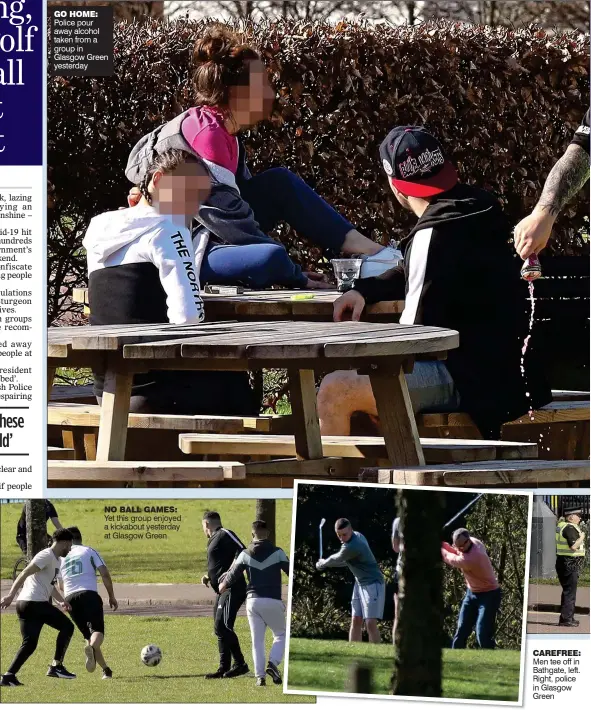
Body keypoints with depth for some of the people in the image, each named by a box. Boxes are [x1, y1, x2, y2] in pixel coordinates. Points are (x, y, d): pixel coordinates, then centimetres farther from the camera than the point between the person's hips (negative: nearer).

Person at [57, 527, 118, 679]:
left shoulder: (61, 557, 20)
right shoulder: (89, 551, 9)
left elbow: (61, 586, 29)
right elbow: (105, 574, 0)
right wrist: (111, 597, 8)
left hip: (70, 599, 4)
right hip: (89, 595, -4)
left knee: (88, 635, 14)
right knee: (97, 631, -14)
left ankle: (106, 670, 8)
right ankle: (92, 648, -49)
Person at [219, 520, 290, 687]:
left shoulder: (246, 554, 4)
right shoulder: (277, 553, -3)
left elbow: (232, 575, 9)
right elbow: (291, 572, 1)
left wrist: (223, 586, 30)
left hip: (253, 601, 2)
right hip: (273, 601, -2)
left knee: (257, 641, 8)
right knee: (280, 635, 13)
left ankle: (259, 675, -2)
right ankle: (273, 664, -11)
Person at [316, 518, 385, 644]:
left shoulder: (352, 547, -25)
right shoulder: (357, 535, 4)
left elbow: (337, 559, -7)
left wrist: (322, 564, 13)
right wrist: (327, 564, 16)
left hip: (372, 583, -10)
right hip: (360, 583, 10)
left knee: (370, 623, -14)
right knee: (356, 621, 6)